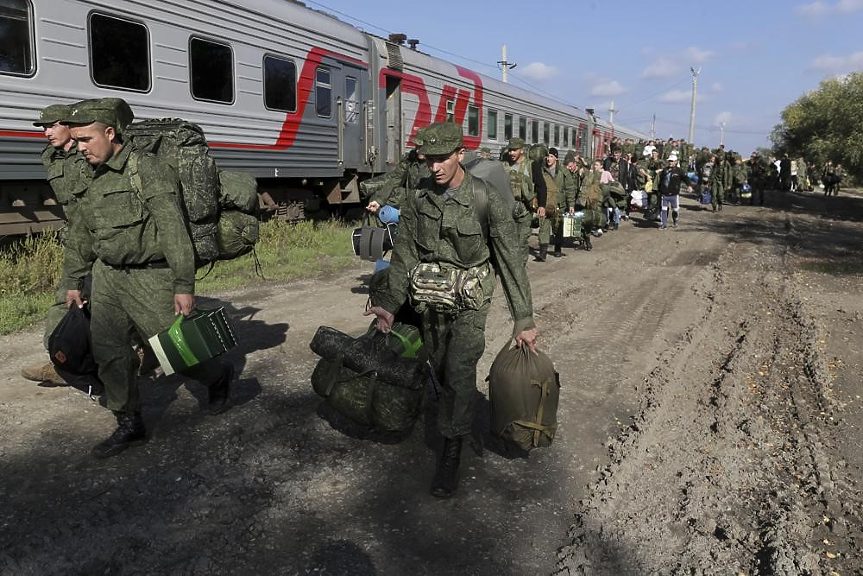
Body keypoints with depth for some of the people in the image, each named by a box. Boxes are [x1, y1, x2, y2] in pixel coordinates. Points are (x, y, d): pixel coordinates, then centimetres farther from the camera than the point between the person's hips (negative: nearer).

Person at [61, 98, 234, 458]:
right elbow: (79, 237, 21)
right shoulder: (94, 180, 11)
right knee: (108, 352, 4)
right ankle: (129, 425, 18)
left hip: (151, 277, -7)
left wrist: (184, 285, -22)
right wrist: (73, 283, 23)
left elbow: (174, 231, -19)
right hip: (108, 277, 7)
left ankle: (218, 378, 30)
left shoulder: (149, 169, -14)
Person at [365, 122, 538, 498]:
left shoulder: (487, 199, -16)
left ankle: (451, 454, 0)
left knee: (459, 371, -13)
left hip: (469, 300, -4)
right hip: (429, 299, 4)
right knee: (442, 372, 14)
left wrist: (524, 319, -14)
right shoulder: (418, 198, -5)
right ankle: (459, 421, 41)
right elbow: (404, 253, -2)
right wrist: (390, 303, -12)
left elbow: (511, 259, -14)